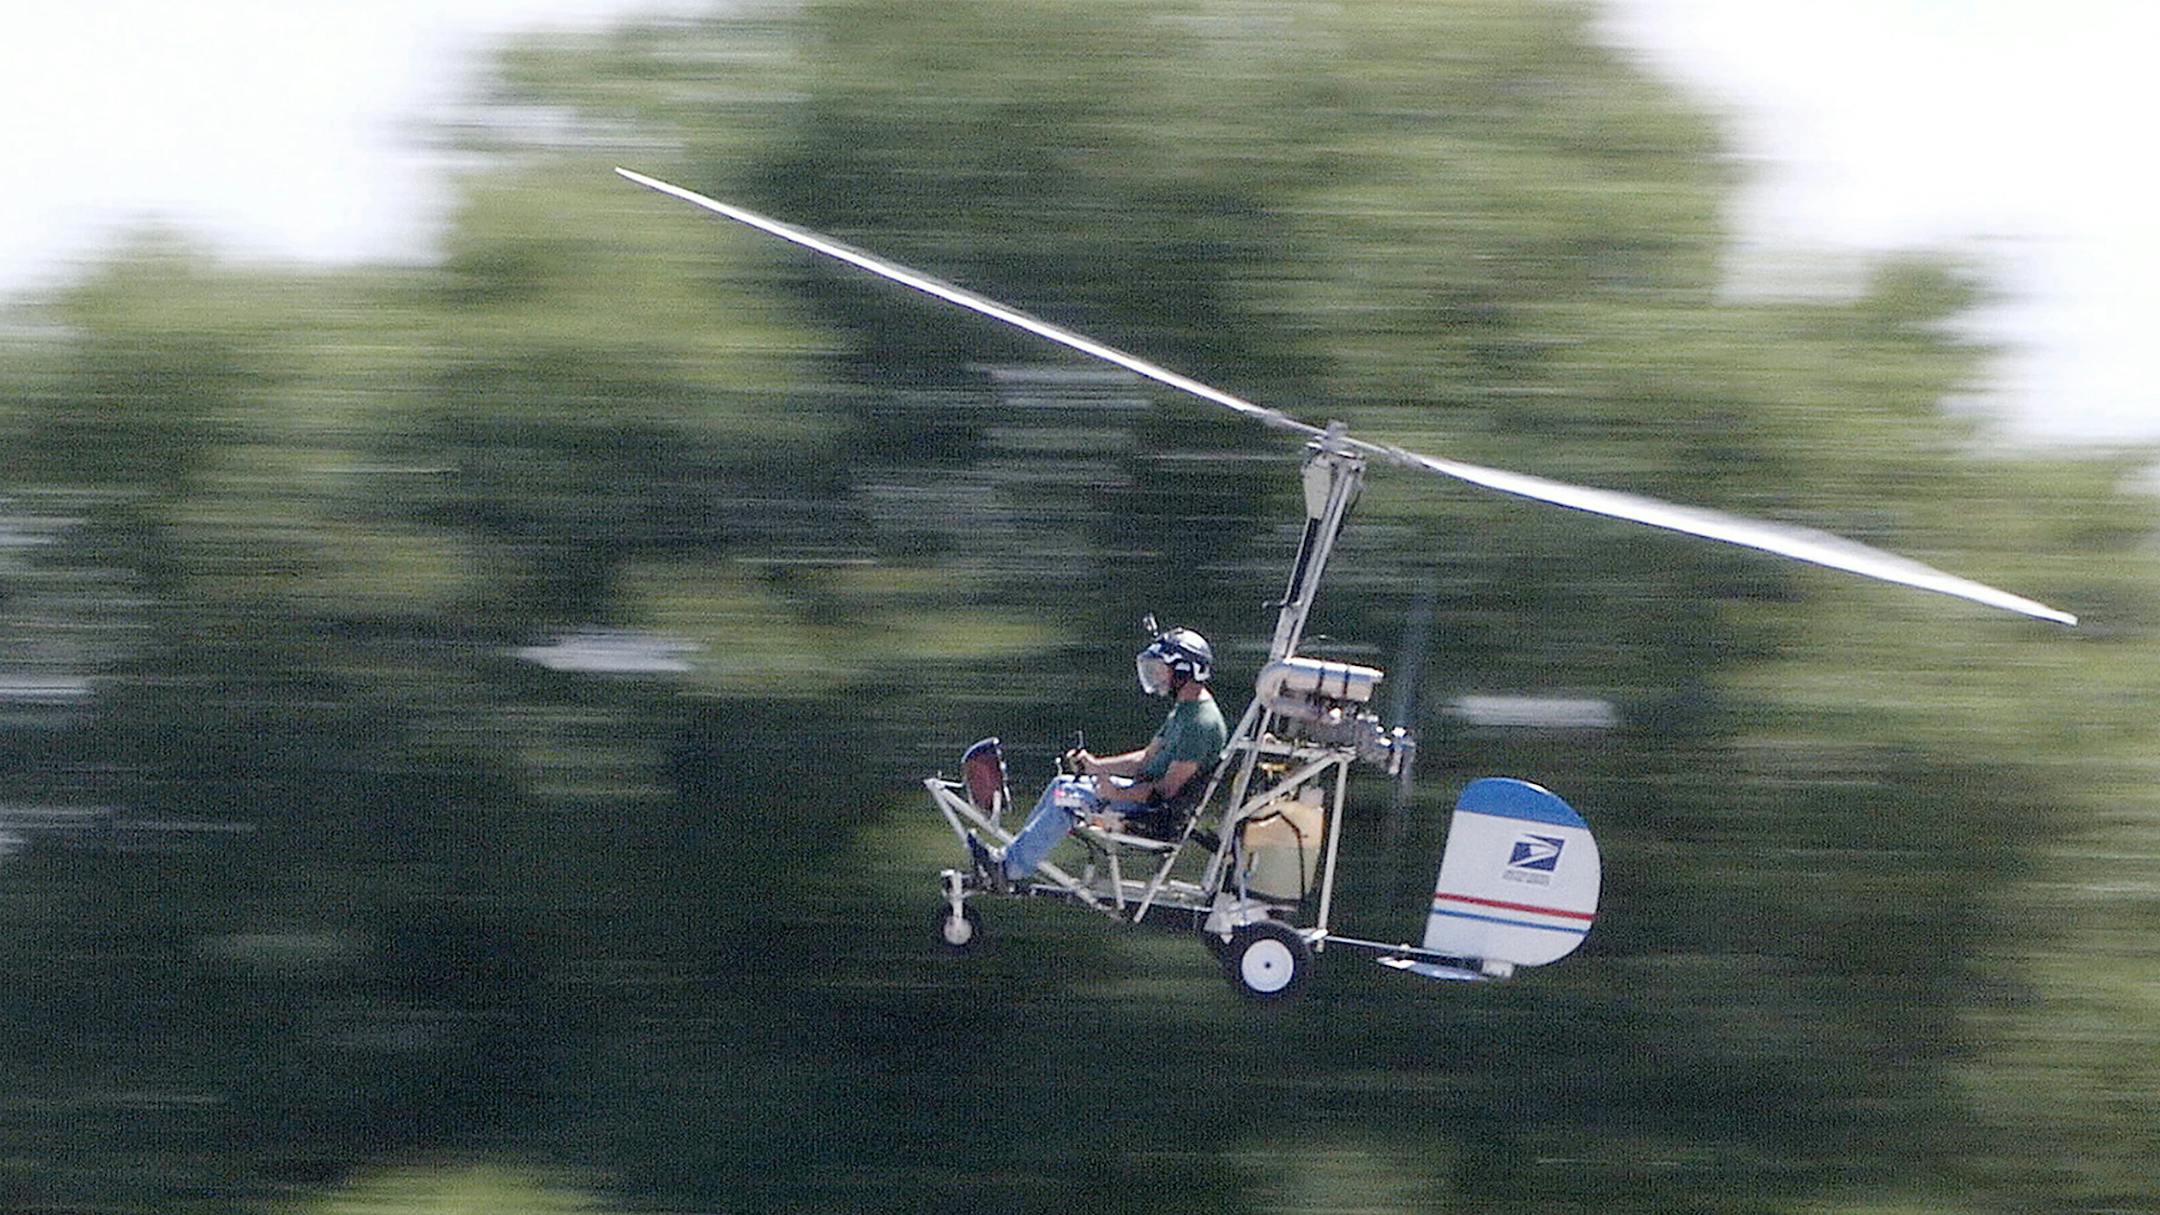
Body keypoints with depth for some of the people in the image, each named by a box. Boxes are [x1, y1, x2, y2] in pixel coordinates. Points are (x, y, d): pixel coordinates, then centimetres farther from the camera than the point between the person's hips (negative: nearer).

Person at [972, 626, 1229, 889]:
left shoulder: (1201, 723, -22)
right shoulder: (1182, 710, 13)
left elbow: (1169, 788, -24)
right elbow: (1148, 758, 18)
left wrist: (1118, 795, -26)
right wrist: (1095, 765, 7)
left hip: (1164, 812, -11)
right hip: (1148, 790, 11)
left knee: (1069, 798, -19)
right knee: (1062, 786, 8)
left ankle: (1011, 868, -14)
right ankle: (1010, 857, 6)